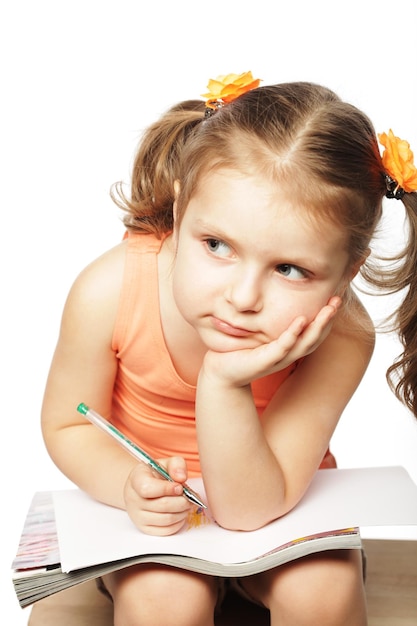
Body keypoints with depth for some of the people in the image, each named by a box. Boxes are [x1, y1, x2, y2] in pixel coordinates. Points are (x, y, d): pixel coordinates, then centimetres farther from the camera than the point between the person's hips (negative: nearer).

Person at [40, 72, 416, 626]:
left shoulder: (340, 337, -30)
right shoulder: (110, 292, -28)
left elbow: (249, 508, -28)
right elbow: (68, 424, -10)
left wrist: (225, 384, -44)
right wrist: (130, 481, -30)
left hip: (274, 499, 1)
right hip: (154, 505, 0)